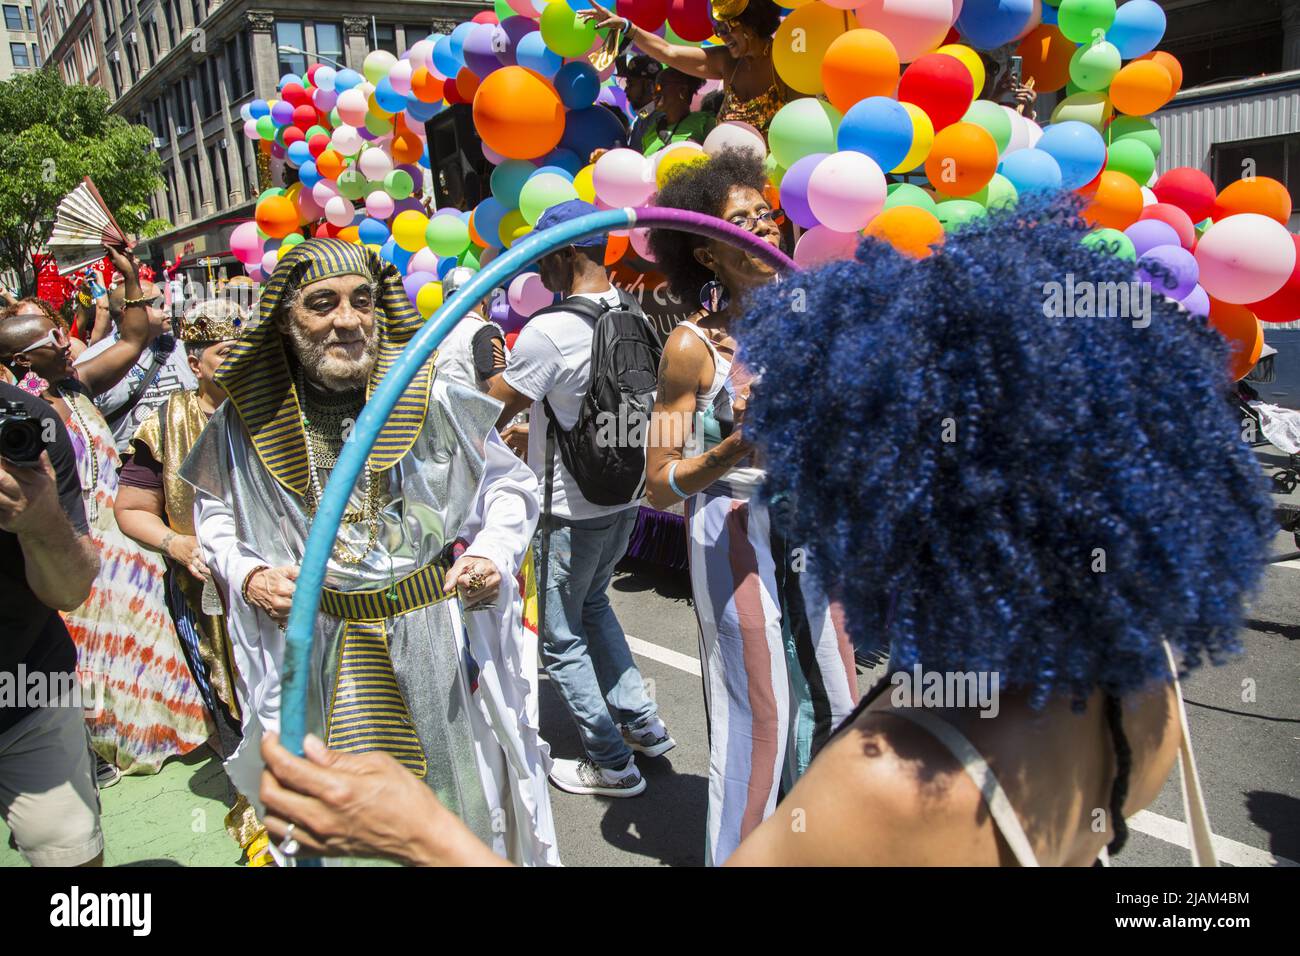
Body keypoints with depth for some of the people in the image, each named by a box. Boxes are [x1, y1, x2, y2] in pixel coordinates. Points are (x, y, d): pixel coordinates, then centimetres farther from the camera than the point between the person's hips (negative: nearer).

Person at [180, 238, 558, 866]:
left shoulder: (433, 402, -7)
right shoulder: (245, 422, -3)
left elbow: (510, 485, 5)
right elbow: (216, 519, 13)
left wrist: (492, 555, -11)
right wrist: (249, 575, -5)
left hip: (438, 647, -1)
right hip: (315, 661, 1)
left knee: (458, 798, 14)